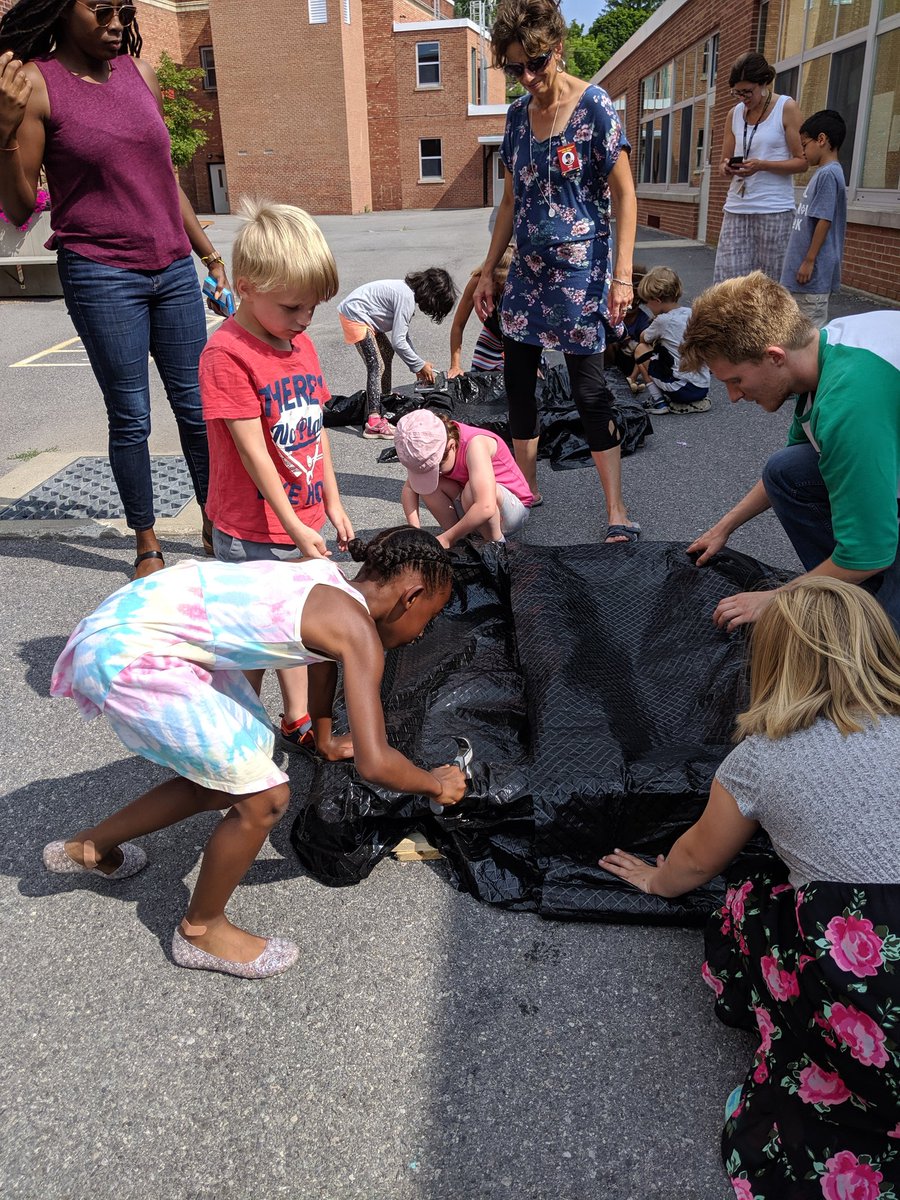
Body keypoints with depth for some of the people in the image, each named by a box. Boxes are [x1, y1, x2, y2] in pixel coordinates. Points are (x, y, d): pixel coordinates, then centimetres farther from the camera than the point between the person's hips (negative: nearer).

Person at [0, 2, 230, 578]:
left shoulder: (139, 72, 10)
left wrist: (209, 253, 22)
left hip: (173, 269, 5)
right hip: (101, 276, -5)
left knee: (197, 405, 8)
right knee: (130, 416, 1)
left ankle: (216, 524, 23)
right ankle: (147, 543, 16)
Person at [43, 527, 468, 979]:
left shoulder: (330, 581, 9)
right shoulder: (359, 631, -15)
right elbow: (374, 762, -17)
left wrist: (325, 740, 40)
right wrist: (436, 784, 3)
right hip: (128, 655, -9)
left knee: (227, 778, 19)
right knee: (265, 798, -2)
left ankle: (91, 846, 38)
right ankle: (200, 931, 22)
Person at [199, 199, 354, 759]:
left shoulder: (302, 343, 7)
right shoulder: (227, 353, -19)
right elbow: (252, 451, -20)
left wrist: (332, 503, 12)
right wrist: (295, 527, -18)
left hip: (303, 522, 7)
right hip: (253, 534, -7)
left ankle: (299, 722, 35)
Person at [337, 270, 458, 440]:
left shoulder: (409, 291, 5)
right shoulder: (406, 298, -24)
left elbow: (402, 333, 12)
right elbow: (398, 341, -24)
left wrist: (417, 363, 8)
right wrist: (420, 365, -12)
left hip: (362, 315, 11)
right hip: (354, 316, -11)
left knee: (387, 353, 19)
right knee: (377, 366, -16)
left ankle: (384, 405, 27)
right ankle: (374, 423, -22)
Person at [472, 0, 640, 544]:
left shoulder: (595, 106, -8)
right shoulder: (518, 113, 9)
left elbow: (625, 196, -9)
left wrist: (622, 275, -17)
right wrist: (489, 270, 13)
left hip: (579, 272, -6)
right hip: (528, 271, 6)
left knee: (590, 389, -6)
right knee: (518, 381, 8)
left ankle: (618, 512, 3)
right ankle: (526, 489, 24)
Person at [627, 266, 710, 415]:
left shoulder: (663, 320, -11)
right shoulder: (691, 312, 8)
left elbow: (643, 338, 10)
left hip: (683, 390, -7)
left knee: (640, 349, 6)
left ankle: (658, 401, 0)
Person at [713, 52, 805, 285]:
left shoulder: (786, 108, 1)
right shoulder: (735, 113, 14)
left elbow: (802, 161, -3)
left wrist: (762, 165, -17)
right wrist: (726, 168, -7)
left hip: (774, 208, -4)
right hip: (737, 207, 4)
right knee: (727, 279, -5)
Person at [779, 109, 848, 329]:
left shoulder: (828, 174, -14)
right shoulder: (823, 173, 16)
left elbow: (824, 221, -19)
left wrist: (809, 261, -18)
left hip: (814, 269, -10)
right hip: (802, 264, 10)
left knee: (813, 326, -6)